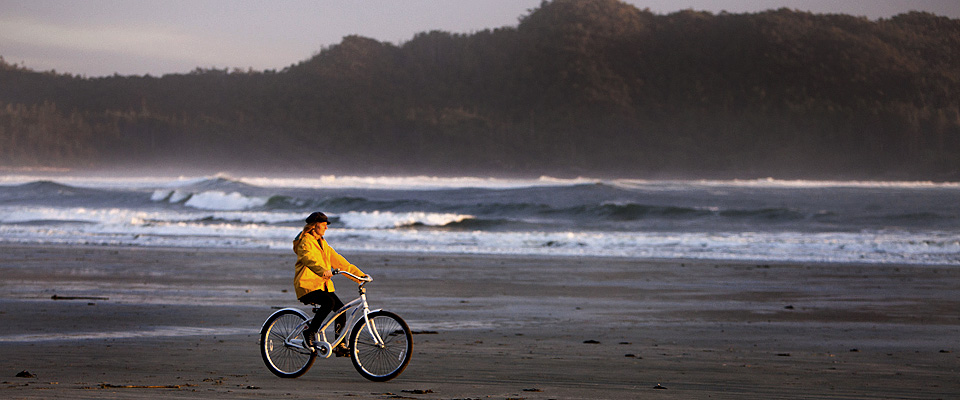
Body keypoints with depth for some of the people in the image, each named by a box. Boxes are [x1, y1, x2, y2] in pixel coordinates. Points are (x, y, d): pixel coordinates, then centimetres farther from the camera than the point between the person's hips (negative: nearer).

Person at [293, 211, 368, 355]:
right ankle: (310, 332, -17)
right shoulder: (305, 242, -6)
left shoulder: (322, 244, 20)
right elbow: (308, 258, -28)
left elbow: (338, 261, 21)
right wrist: (323, 271, -47)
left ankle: (341, 345, 1)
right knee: (329, 302, -31)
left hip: (322, 285, 8)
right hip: (307, 284, -8)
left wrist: (360, 275, 14)